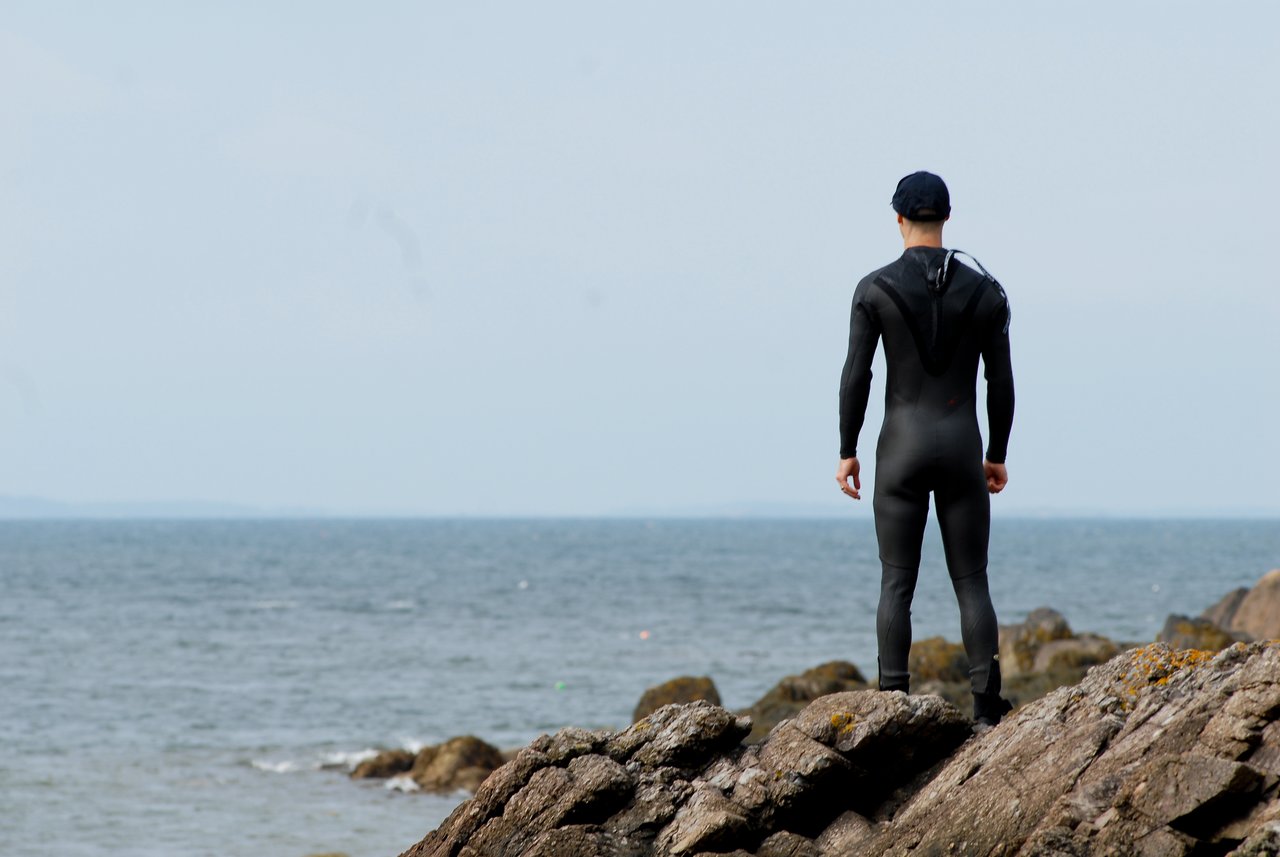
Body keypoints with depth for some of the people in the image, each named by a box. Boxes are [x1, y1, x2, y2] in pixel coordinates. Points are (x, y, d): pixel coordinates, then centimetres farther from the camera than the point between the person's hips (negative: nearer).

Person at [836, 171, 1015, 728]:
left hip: (901, 449, -1)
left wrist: (847, 452, 2)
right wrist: (997, 456, 14)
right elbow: (1001, 381, 4)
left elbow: (855, 376, -6)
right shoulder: (984, 290, 2)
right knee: (971, 583, 4)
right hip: (962, 449, 1)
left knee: (897, 583, 2)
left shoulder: (875, 289, -4)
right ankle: (988, 709, -6)